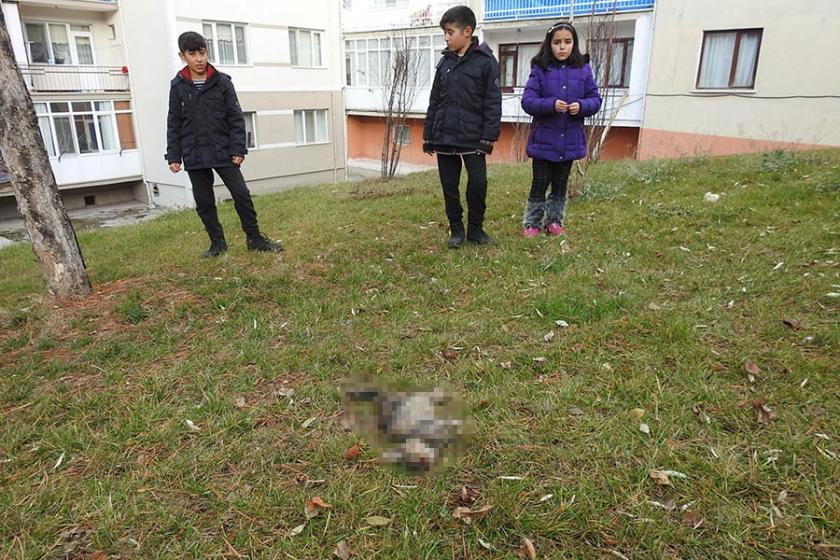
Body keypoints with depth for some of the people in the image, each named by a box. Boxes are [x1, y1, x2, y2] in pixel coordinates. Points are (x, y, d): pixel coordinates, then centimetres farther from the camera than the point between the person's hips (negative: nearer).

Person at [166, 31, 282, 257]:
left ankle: (254, 238, 8)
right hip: (194, 156, 2)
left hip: (223, 152, -1)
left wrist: (238, 149, -8)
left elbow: (236, 118, -1)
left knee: (241, 194, -3)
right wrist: (173, 156, 1)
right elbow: (174, 124, 6)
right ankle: (218, 242, 19)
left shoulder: (222, 82, 0)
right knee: (204, 202, 6)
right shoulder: (178, 86, 3)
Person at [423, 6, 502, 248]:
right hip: (444, 137, 4)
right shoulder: (444, 62, 10)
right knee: (449, 186, 7)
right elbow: (434, 101, 13)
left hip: (473, 138, -4)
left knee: (478, 183, -3)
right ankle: (456, 230, 21)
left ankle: (475, 229, 16)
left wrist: (488, 137, -12)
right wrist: (428, 135, 11)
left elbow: (493, 103, -7)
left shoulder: (486, 61, -5)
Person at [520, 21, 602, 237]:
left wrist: (581, 106, -19)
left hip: (570, 141, 3)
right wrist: (551, 105, -27)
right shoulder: (540, 69, -5)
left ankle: (554, 222, 28)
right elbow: (527, 101, -11)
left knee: (560, 184, 14)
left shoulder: (583, 69, 2)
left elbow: (595, 99, 3)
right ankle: (532, 223, 19)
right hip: (543, 140, -2)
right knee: (540, 184, 5)